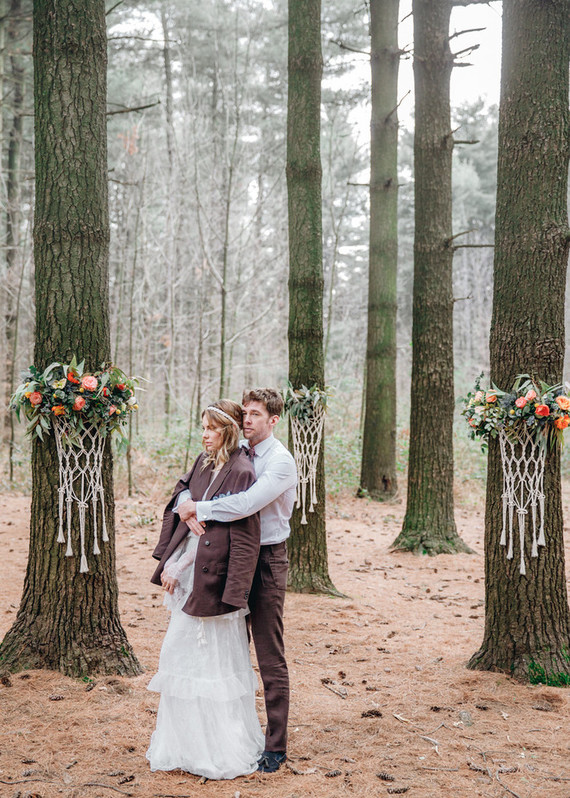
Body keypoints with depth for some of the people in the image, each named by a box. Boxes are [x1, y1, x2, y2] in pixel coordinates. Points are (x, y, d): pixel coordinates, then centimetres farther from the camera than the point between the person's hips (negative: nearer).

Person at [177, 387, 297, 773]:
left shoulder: (281, 462, -14)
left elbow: (245, 504, -29)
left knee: (271, 659, -1)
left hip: (267, 560, -7)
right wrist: (191, 512, -15)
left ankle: (276, 746, 8)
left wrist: (198, 508, -19)